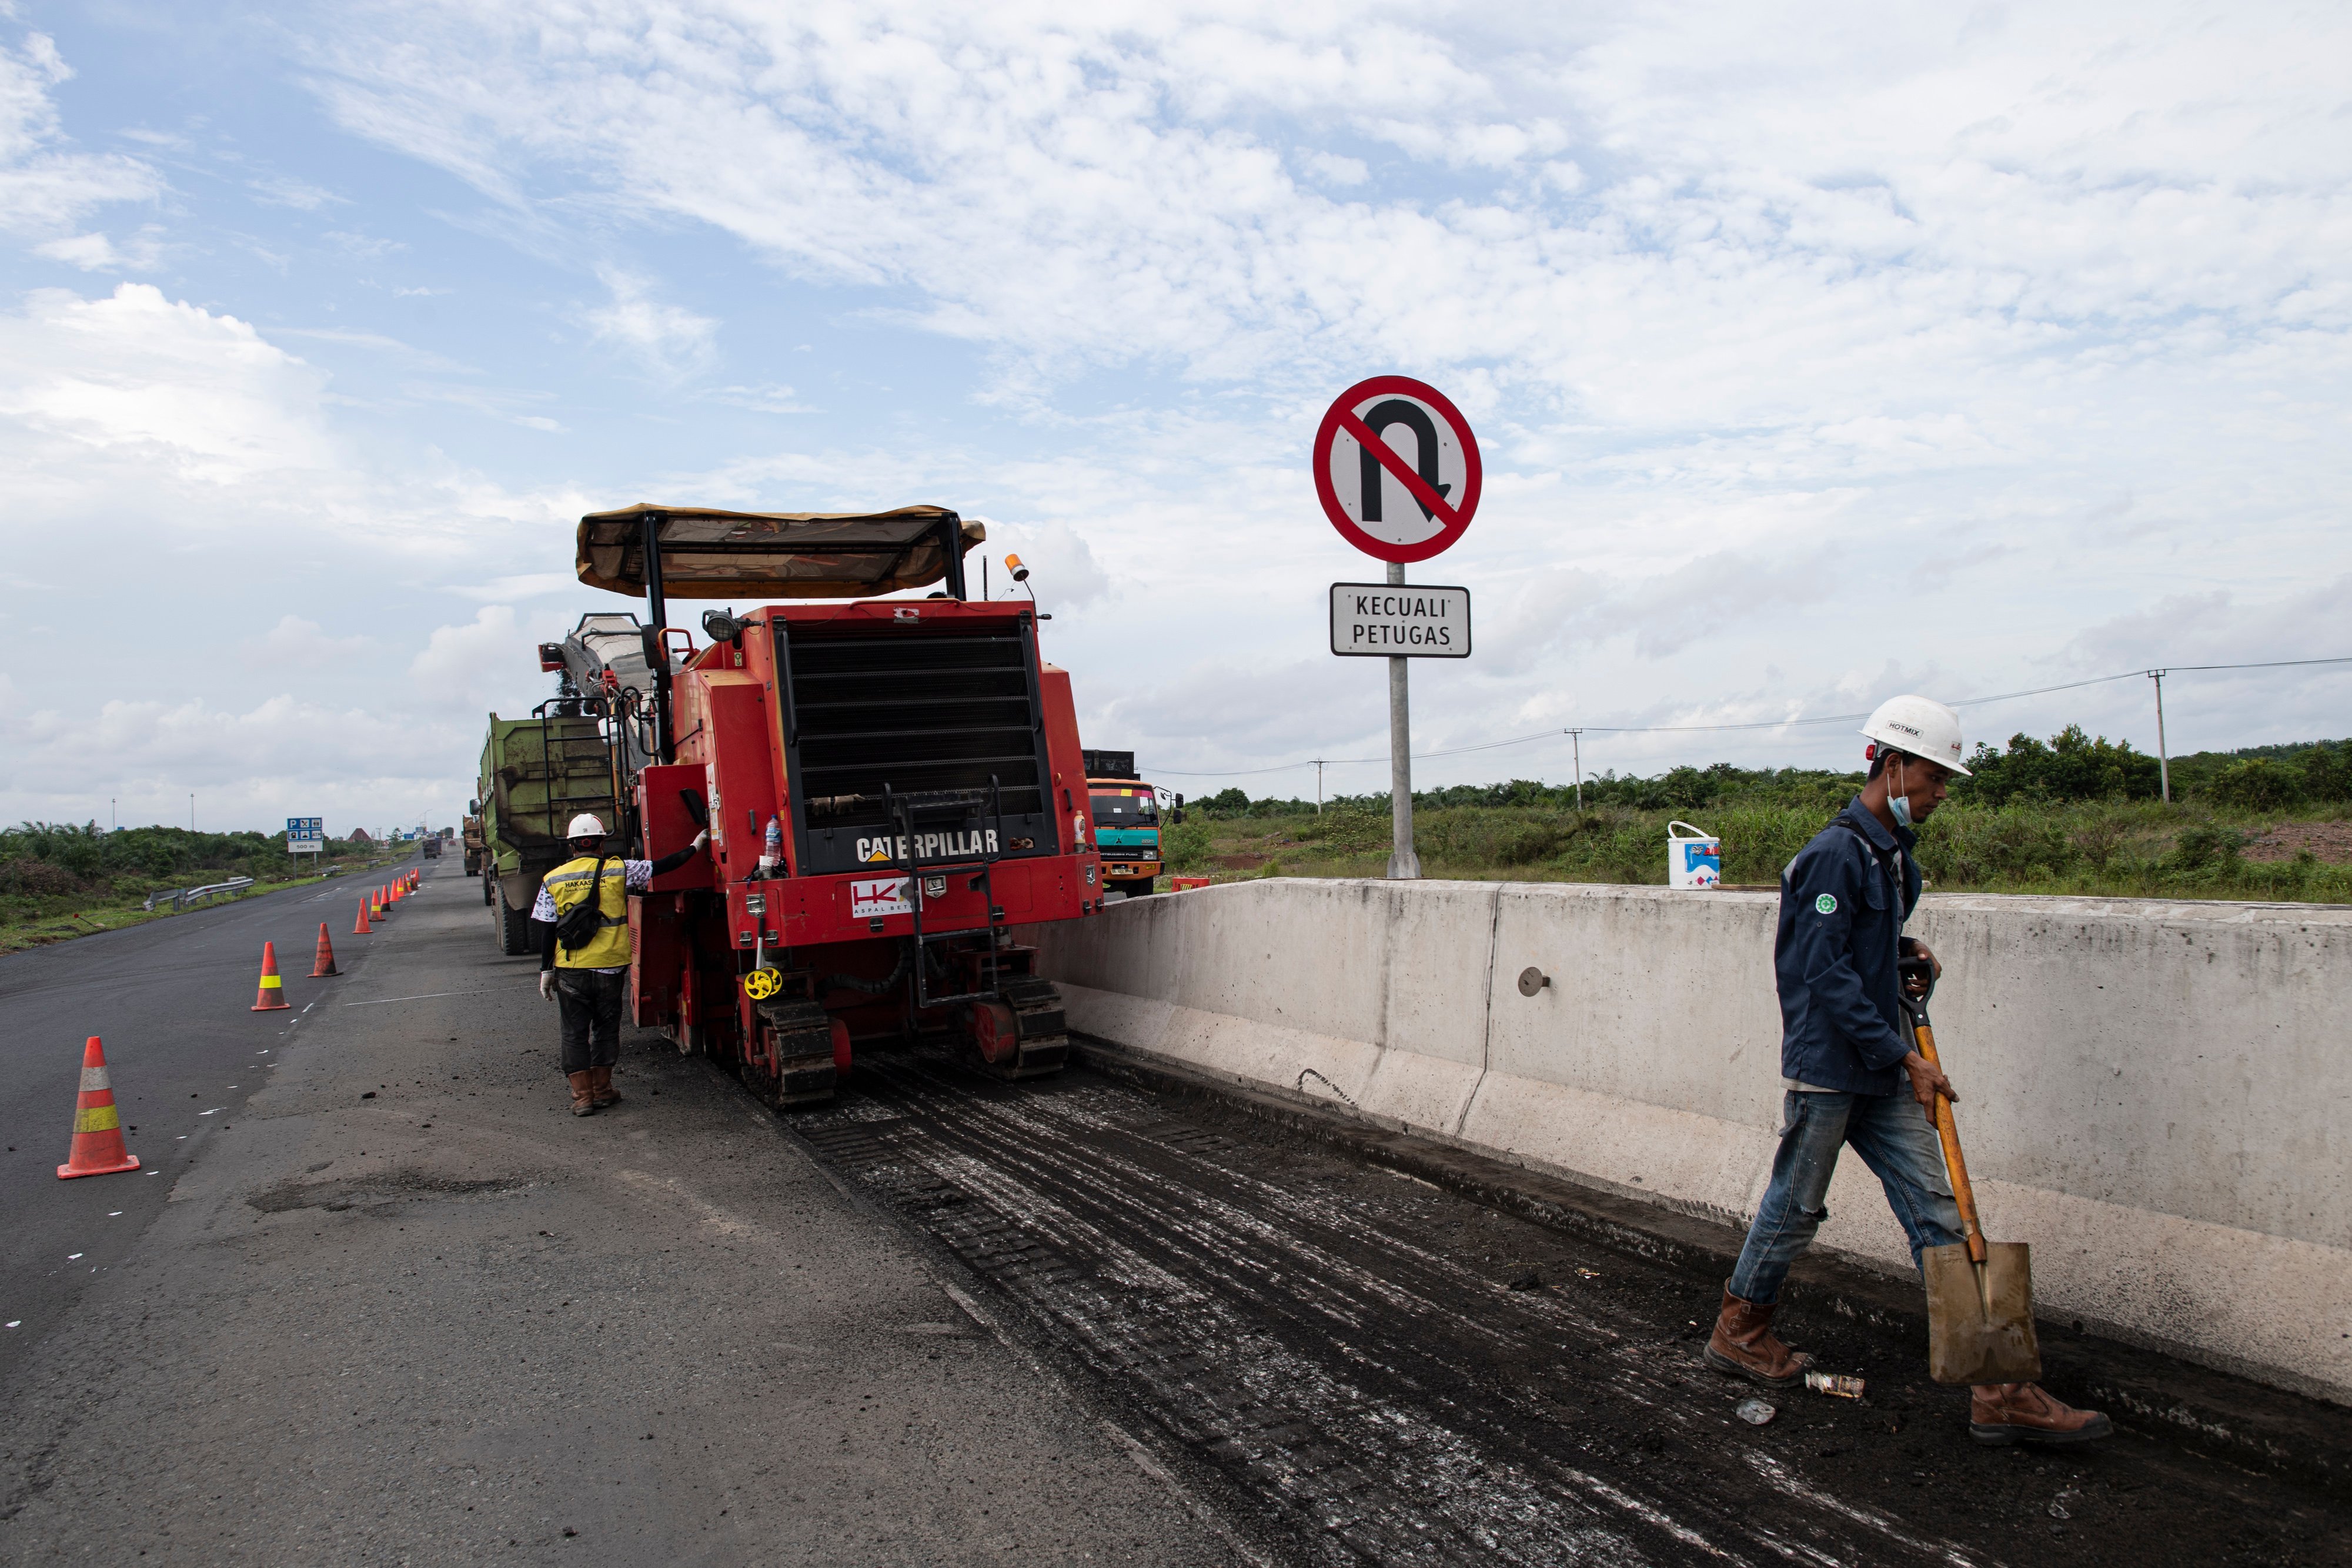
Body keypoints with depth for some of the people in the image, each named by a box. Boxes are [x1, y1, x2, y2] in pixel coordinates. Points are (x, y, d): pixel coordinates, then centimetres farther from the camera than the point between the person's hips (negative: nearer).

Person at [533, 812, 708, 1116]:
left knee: (575, 1033, 8)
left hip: (570, 971, 0)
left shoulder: (553, 880, -1)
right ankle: (602, 1090, 20)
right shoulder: (618, 871, -4)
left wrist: (546, 970, 6)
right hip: (609, 967, 0)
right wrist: (695, 846, 16)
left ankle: (582, 1096, 7)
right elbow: (662, 866, 3)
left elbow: (547, 930, -1)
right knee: (605, 1028, 14)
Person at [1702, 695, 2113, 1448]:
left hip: (1881, 1072, 8)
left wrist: (1907, 950, 5)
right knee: (1795, 1207, 7)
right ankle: (1738, 1331, 28)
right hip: (1826, 1064, -8)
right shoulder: (1836, 854, -16)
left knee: (1937, 1211, 4)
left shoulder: (1894, 853, 12)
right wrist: (1905, 1058, -20)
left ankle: (1997, 1391, 6)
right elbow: (1827, 974, -20)